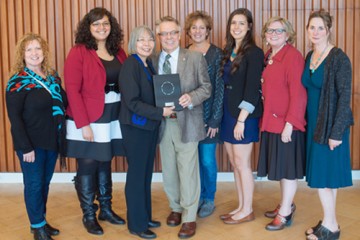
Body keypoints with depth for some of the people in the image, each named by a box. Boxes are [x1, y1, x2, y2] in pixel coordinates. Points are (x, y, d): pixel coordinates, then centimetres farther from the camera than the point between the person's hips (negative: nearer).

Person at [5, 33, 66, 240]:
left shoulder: (53, 77, 7)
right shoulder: (18, 82, -12)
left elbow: (64, 101, 13)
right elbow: (14, 117, -15)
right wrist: (25, 147, -19)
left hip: (52, 140, 6)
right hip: (32, 144, -6)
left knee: (45, 183, 16)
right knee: (34, 185, 3)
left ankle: (42, 221, 31)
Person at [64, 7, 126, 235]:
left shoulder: (119, 53, 7)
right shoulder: (79, 52, -9)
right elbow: (72, 90, -14)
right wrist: (83, 124, -18)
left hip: (113, 119, 5)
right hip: (88, 121, -5)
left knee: (105, 165, 16)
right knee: (87, 167, 5)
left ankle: (106, 208, 30)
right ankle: (89, 215, 19)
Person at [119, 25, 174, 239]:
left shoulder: (149, 64, 7)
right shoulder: (130, 65, -15)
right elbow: (132, 102, -20)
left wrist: (167, 107, -4)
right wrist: (160, 113, -21)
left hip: (150, 125, 8)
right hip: (136, 126, -7)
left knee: (147, 172, 16)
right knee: (137, 174, 2)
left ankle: (145, 216, 30)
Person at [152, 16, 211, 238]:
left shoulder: (195, 58, -1)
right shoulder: (152, 60, 6)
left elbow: (206, 87, -1)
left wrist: (191, 97, -19)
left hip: (187, 121, -3)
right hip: (162, 122, 3)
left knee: (187, 170, -1)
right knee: (169, 170, 13)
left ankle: (189, 217, 11)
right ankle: (176, 207, 33)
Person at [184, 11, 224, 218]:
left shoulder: (216, 53, -4)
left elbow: (220, 88, -7)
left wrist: (215, 119, -11)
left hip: (208, 115, -3)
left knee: (207, 159, 2)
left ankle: (209, 200, 20)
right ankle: (198, 196, 27)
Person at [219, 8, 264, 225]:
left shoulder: (254, 53, -11)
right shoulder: (229, 52, 11)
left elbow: (252, 89, -16)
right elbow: (225, 85, 11)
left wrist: (241, 120, -19)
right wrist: (229, 117, 6)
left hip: (245, 115, -7)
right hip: (228, 113, 7)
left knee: (242, 164, 1)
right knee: (235, 164, 13)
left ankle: (248, 210, 15)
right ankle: (241, 207, 24)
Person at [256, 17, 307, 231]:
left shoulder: (293, 56, -14)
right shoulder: (268, 57, 10)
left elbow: (298, 94, -19)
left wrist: (290, 123, -22)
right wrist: (266, 119, 12)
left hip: (287, 123, -8)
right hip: (272, 121, 8)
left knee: (288, 167, 3)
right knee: (280, 166, 18)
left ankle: (285, 213, 16)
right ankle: (287, 204, 34)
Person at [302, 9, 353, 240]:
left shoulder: (339, 58, -14)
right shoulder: (310, 57, 8)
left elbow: (345, 96, -17)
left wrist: (337, 131, -20)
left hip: (331, 125, -7)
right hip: (313, 124, 7)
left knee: (324, 174, -2)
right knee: (321, 174, 13)